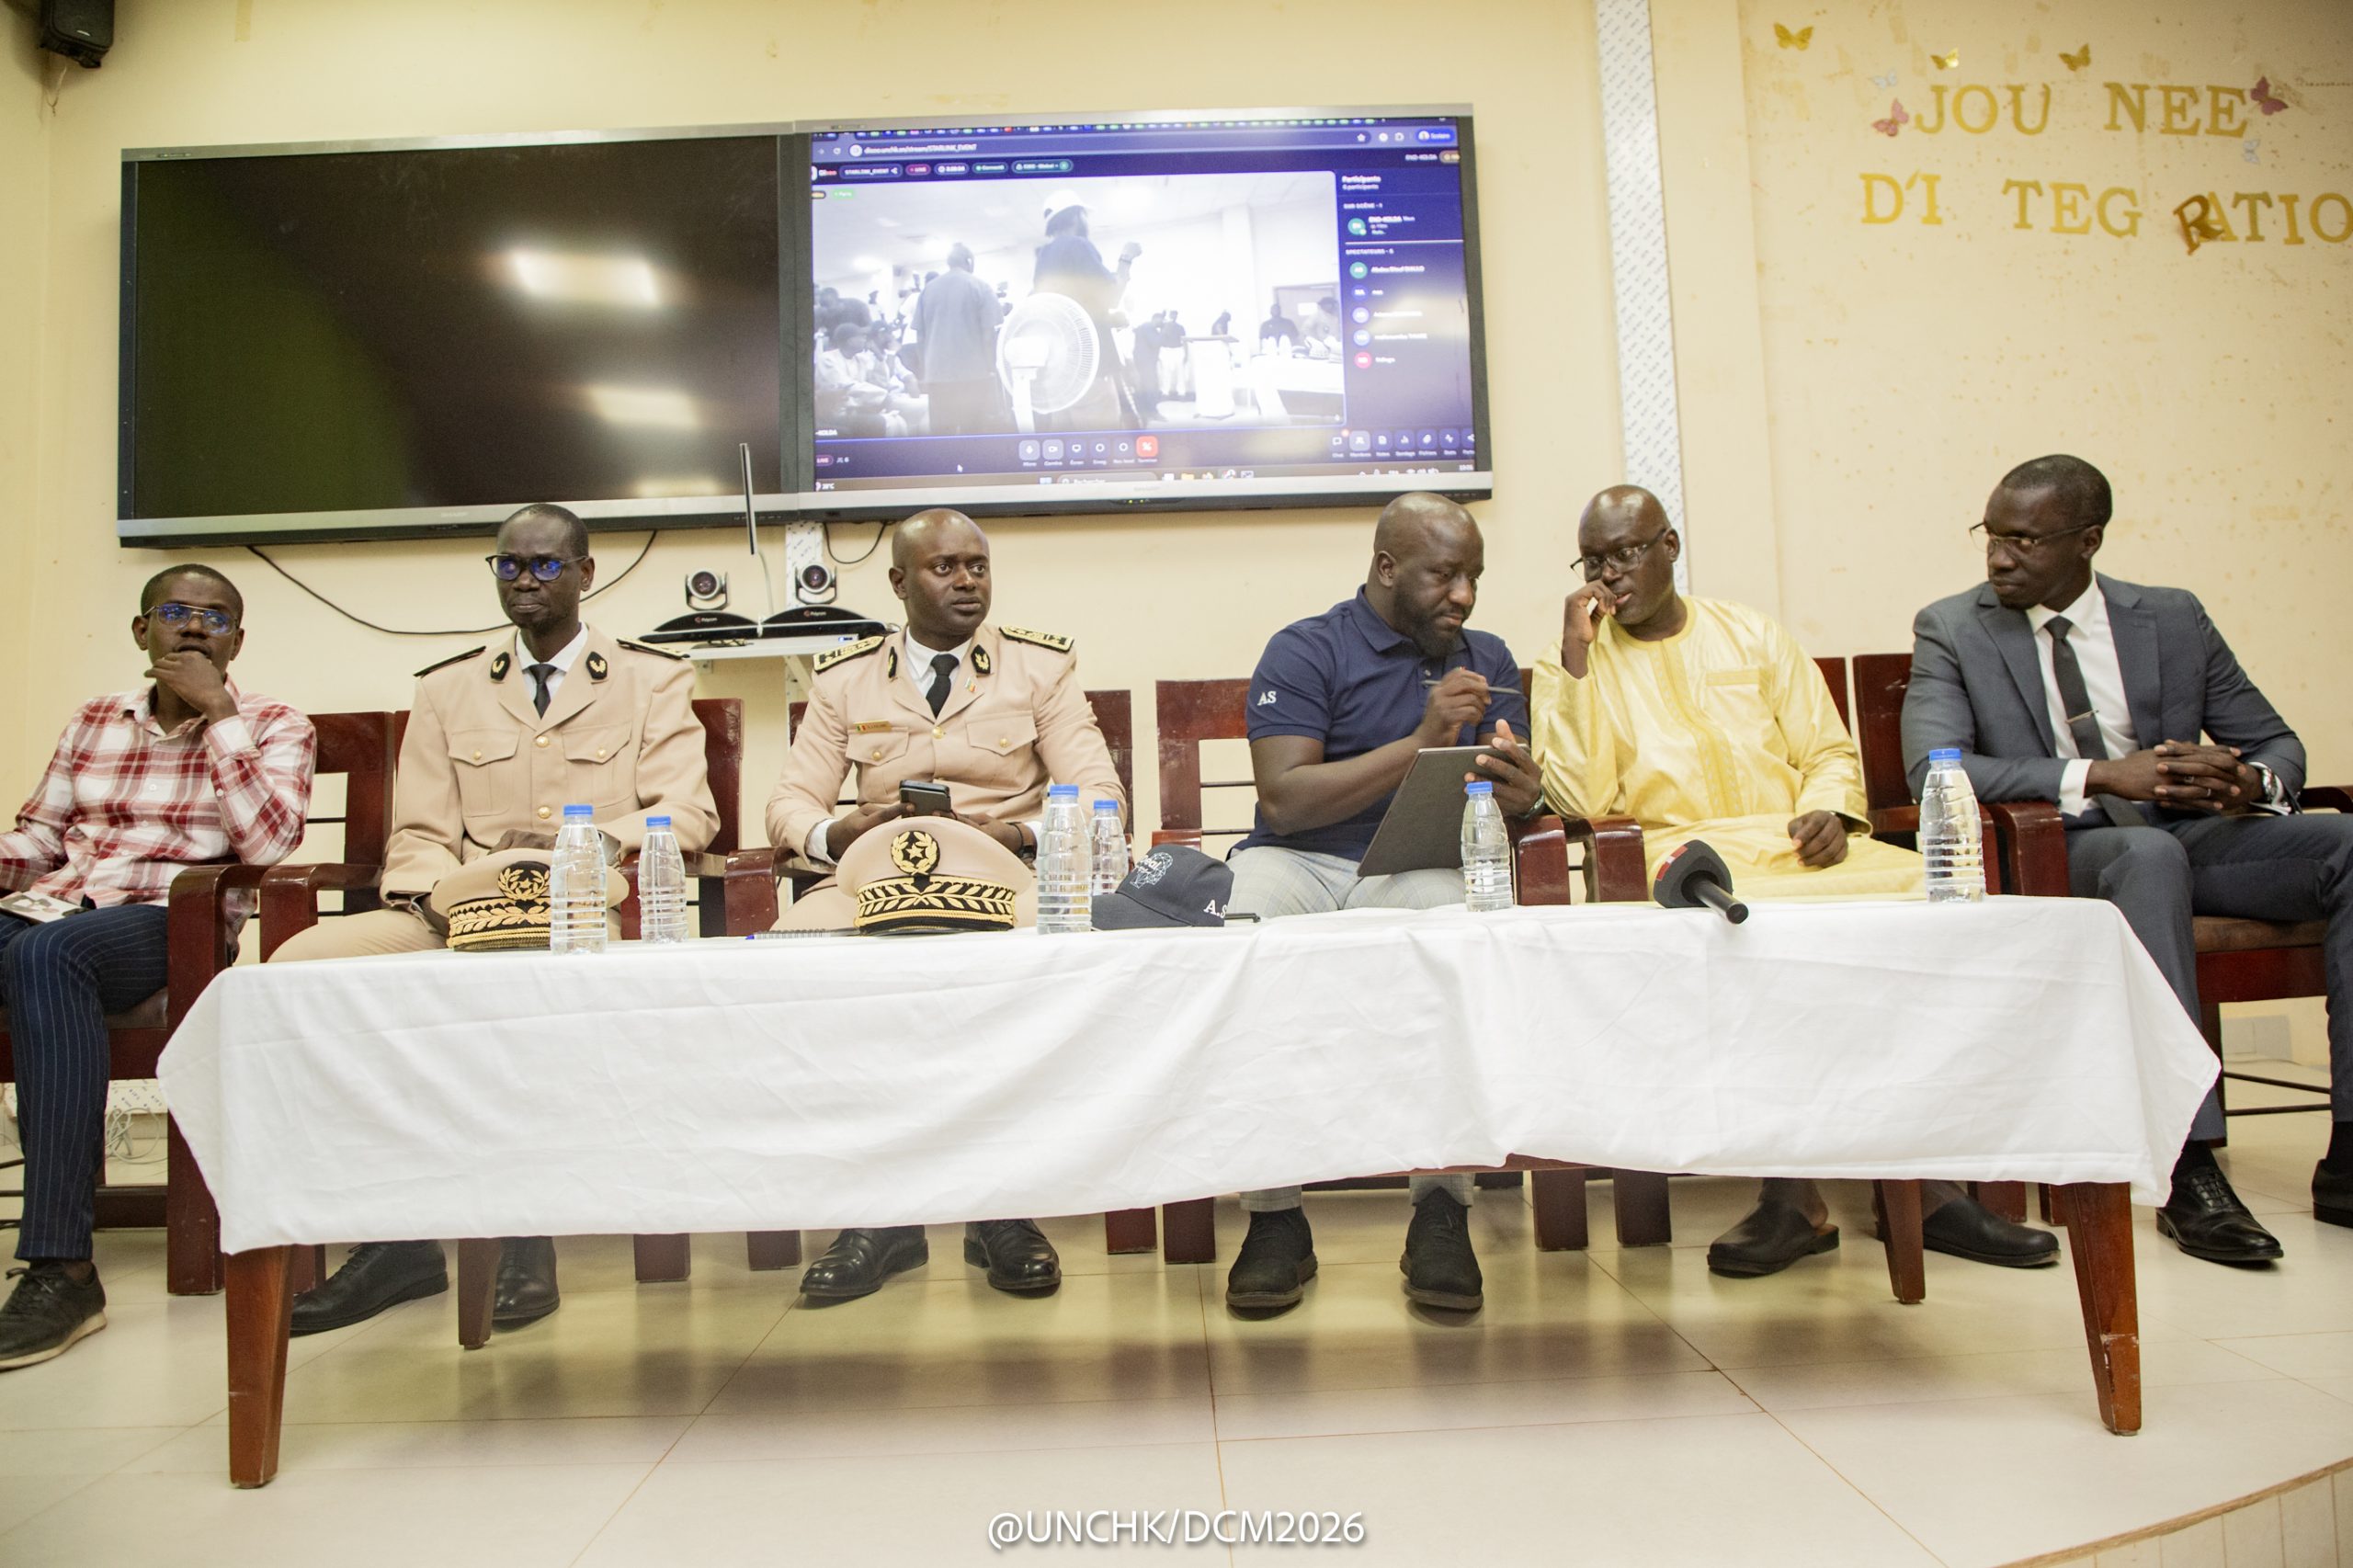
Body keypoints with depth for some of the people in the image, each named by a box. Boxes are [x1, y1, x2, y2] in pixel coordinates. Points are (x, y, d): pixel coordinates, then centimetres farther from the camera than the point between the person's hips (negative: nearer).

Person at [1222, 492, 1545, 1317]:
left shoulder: (1487, 659, 18)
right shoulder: (1304, 651, 2)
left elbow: (1514, 786, 11)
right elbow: (1283, 801, -10)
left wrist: (1519, 792, -15)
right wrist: (1421, 743, -15)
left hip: (1423, 867, 2)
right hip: (1298, 862, -2)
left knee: (1458, 916, -34)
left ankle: (1441, 1211, -24)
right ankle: (1273, 1214, -21)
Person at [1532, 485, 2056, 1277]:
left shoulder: (1752, 636, 19)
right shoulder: (1572, 665, 10)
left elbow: (1829, 751, 17)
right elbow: (1580, 799, -6)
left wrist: (1828, 810, -6)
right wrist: (1577, 659, -9)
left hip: (1799, 847, 4)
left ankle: (1937, 1185, -13)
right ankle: (1793, 1196, -23)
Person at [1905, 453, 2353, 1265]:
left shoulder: (2173, 618, 9)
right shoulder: (1951, 629, -2)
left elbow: (2276, 743, 12)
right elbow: (1932, 771, -17)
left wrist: (2252, 784, -14)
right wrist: (2099, 777, -26)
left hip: (2187, 837, 5)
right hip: (2051, 859, -4)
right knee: (2148, 851, -37)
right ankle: (2191, 1172, -36)